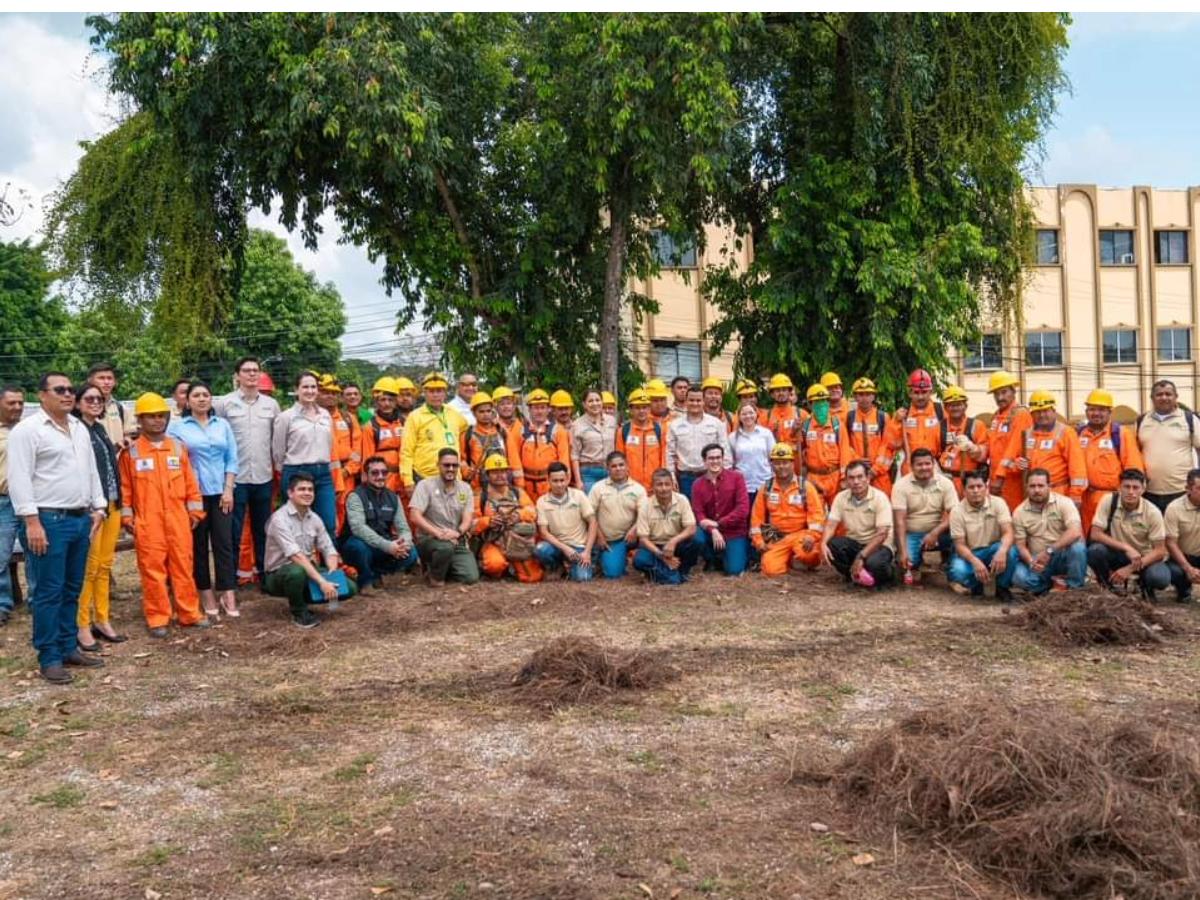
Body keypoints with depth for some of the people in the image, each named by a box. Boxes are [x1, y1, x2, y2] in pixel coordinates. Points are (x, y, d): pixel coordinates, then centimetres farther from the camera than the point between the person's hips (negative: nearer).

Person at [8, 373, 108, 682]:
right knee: (49, 592, -3)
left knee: (72, 589, 13)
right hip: (47, 521, -7)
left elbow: (91, 471, 21)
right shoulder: (27, 429, -8)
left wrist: (97, 507, 13)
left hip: (80, 520, 7)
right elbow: (19, 478, -14)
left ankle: (68, 647, 22)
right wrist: (31, 520, -19)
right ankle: (49, 658, 4)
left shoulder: (79, 429, 16)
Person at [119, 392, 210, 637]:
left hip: (178, 519, 3)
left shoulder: (178, 447, 8)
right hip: (148, 521, -2)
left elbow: (190, 481, 10)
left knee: (183, 566, 7)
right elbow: (125, 487, 2)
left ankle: (189, 613, 16)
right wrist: (127, 517, -2)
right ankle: (157, 619, 9)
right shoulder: (131, 451, 0)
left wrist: (194, 510, 8)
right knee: (152, 569, 1)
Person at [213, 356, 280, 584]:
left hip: (264, 477, 3)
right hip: (235, 477, -3)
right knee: (233, 531, 2)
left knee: (263, 530, 11)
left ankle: (266, 574, 20)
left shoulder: (271, 404, 8)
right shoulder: (224, 403, -1)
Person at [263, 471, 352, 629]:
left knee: (348, 587, -10)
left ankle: (300, 600, 10)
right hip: (279, 575, -7)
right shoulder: (280, 519, -19)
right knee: (297, 571, -41)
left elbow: (329, 550, 2)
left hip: (308, 570, 7)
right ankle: (299, 612, -11)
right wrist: (322, 581, -34)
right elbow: (296, 556, -28)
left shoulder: (315, 519, 3)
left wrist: (332, 574, -20)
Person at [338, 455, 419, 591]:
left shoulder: (393, 497, 5)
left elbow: (403, 528, 0)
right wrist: (387, 546, -36)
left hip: (382, 548, 5)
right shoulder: (356, 496, -13)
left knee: (410, 554, -20)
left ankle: (375, 573, 8)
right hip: (356, 545, -5)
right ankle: (365, 580, -7)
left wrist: (405, 543, -25)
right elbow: (358, 527, -28)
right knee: (360, 546, -38)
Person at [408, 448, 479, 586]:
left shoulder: (465, 488, 7)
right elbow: (414, 516, -16)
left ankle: (446, 567, 17)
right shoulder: (425, 485, -6)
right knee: (446, 546, -38)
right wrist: (438, 533, -28)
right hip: (428, 539, -4)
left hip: (457, 541, 4)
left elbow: (468, 518, -1)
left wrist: (458, 532, -24)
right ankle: (436, 575, -5)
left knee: (471, 577, -15)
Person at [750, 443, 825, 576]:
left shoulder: (805, 486, -1)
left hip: (801, 534, -2)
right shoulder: (766, 488, 6)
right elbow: (757, 516, 9)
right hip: (777, 538, 2)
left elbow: (816, 514, -8)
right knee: (771, 569, -21)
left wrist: (812, 535, -23)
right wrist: (758, 540, 0)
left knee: (808, 553, -35)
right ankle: (789, 561, 14)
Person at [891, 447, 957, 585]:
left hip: (937, 532, 1)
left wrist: (934, 533, -30)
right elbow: (900, 520, -17)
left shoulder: (945, 483, -7)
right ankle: (914, 565, 10)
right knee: (908, 562, -30)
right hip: (911, 534, -1)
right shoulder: (901, 485, -11)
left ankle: (946, 560, 3)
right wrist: (903, 552, -27)